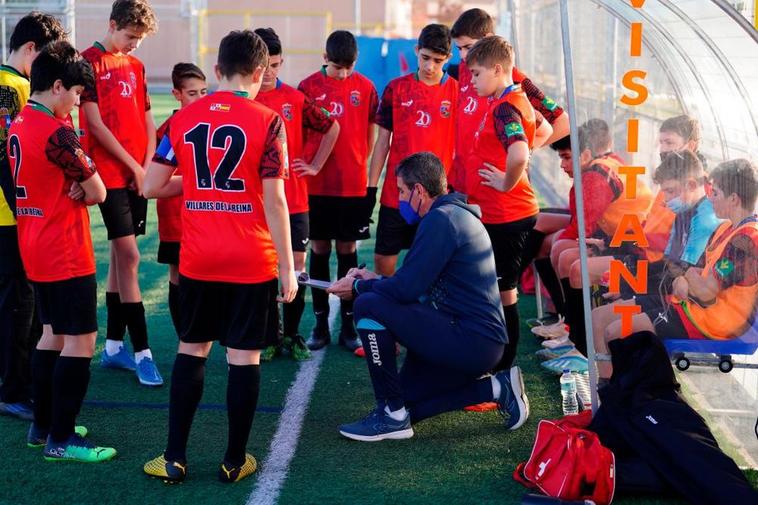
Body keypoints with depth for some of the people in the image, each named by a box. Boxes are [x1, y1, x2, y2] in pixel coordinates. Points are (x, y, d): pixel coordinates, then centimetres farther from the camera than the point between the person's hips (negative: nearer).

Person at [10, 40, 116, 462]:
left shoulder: (19, 125, 9)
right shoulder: (57, 133, -20)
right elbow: (99, 193, -15)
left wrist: (70, 191, -6)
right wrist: (81, 192, 4)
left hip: (35, 249, 10)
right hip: (65, 253, -10)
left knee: (54, 333, 19)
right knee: (81, 339, -4)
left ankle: (43, 426, 25)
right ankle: (61, 440, -1)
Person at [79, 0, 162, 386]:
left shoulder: (136, 66, 15)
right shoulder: (89, 62, -6)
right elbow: (95, 125, -11)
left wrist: (149, 164, 0)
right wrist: (133, 167, -9)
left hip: (138, 175, 7)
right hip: (111, 175, -7)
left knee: (120, 257, 11)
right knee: (129, 257, -10)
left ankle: (113, 347, 18)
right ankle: (142, 353, -7)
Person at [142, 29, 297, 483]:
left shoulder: (184, 119, 3)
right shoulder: (266, 121, -8)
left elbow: (152, 186, 3)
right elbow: (274, 200, -12)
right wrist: (288, 267, -7)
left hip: (197, 259, 3)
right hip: (252, 262, -3)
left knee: (192, 350, 15)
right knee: (245, 357, 5)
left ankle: (174, 459, 16)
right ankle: (235, 461, 14)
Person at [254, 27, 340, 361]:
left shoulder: (295, 99, 3)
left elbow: (332, 128, 15)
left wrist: (315, 165, 8)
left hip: (295, 199, 2)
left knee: (297, 266, 4)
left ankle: (291, 334, 16)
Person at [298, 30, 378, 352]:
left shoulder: (365, 88, 1)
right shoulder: (309, 87, -2)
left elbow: (371, 134, 8)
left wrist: (365, 173, 5)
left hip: (353, 184, 0)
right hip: (316, 184, 0)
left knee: (348, 249, 7)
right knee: (319, 249, 7)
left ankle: (348, 323, 14)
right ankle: (320, 322, 16)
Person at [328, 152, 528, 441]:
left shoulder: (441, 219, -15)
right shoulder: (458, 215, 17)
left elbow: (407, 289, -19)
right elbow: (421, 285, 23)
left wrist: (359, 287, -3)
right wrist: (375, 281, 20)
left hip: (470, 341, -10)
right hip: (483, 345, 10)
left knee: (369, 306, -15)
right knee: (405, 403, 17)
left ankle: (392, 416, -9)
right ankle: (496, 387, 13)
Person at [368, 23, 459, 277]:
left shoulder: (458, 92, -1)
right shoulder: (396, 88, 3)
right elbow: (383, 141, 7)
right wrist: (371, 187, 4)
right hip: (395, 192, 2)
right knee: (383, 259, 4)